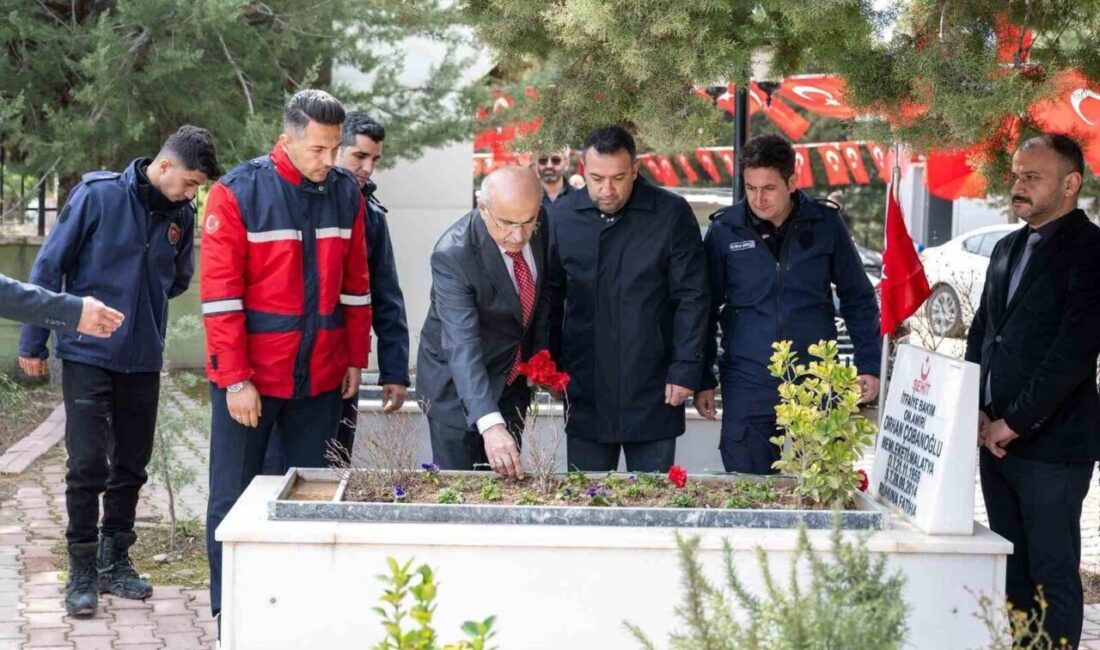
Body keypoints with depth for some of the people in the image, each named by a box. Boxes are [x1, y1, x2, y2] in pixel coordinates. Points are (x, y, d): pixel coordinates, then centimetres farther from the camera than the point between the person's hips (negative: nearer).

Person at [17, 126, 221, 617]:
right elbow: (50, 265, -6)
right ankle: (82, 572, 5)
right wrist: (33, 342, -4)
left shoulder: (181, 216, 2)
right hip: (87, 354, -5)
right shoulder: (98, 195, -11)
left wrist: (141, 302, 4)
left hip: (144, 359, 5)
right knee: (88, 464, -5)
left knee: (131, 466, 11)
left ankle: (115, 562, 24)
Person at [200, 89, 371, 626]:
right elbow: (220, 294, -12)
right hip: (249, 379, -4)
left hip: (321, 378, 4)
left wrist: (355, 359, 9)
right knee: (233, 500, 3)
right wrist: (235, 380, -15)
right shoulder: (237, 194, -10)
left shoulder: (346, 193, 3)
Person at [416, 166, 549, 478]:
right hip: (457, 387, -5)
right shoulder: (452, 254, -30)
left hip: (513, 380, 5)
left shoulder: (540, 226, -11)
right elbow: (462, 346, -37)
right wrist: (490, 423, -47)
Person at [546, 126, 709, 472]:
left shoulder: (672, 214, -5)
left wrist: (686, 369, -8)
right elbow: (552, 297, 10)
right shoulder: (562, 215, 2)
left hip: (652, 391, -2)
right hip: (585, 391, 2)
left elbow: (692, 298, -3)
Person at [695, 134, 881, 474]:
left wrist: (869, 366, 5)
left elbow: (858, 299, 10)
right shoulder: (724, 231, 0)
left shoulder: (825, 223, 1)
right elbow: (706, 308, 7)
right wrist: (703, 381, 5)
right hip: (748, 388, 0)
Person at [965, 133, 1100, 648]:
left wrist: (1014, 423, -14)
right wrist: (977, 413, 3)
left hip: (1051, 445, -7)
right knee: (1011, 572, 11)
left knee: (1054, 575, -4)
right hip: (996, 437, 7)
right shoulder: (1008, 249, 16)